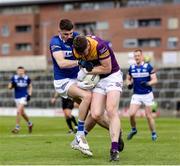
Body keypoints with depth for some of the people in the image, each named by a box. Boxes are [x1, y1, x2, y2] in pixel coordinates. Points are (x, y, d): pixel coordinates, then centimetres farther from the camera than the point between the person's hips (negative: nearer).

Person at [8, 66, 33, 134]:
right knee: (22, 113, 15)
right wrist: (12, 85, -19)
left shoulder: (27, 78, -5)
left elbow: (30, 87, 9)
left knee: (18, 111, -17)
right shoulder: (14, 78, -3)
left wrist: (29, 95, -3)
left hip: (24, 97, -4)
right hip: (17, 97, 4)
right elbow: (9, 87, 3)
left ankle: (17, 127, -10)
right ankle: (29, 123, 39)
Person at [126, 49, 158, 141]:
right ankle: (133, 129, 15)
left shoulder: (148, 67, -6)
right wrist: (129, 84, -5)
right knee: (131, 114, -11)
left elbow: (155, 80, -6)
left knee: (148, 116, 1)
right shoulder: (131, 68, 4)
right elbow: (128, 79, 18)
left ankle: (153, 133, 19)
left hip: (147, 94, -2)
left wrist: (148, 83, -25)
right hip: (136, 95, 3)